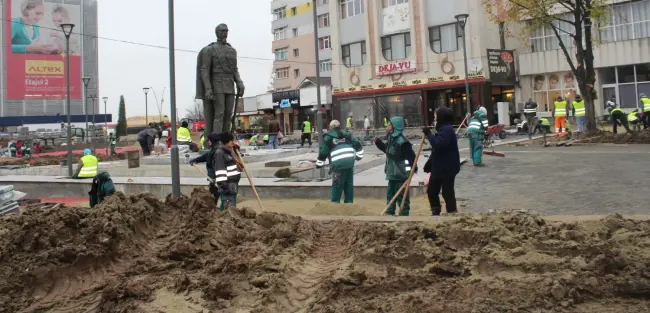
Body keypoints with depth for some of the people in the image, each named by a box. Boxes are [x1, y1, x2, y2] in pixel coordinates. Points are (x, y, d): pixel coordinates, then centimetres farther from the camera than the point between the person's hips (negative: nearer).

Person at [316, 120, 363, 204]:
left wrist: (319, 164, 16)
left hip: (338, 164, -4)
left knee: (337, 185, 3)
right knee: (349, 184, 13)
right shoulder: (346, 134, 18)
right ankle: (349, 202, 20)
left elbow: (323, 152, 5)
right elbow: (357, 144, 16)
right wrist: (358, 155, 26)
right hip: (350, 161, 5)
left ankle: (335, 203, 4)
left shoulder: (327, 137, 5)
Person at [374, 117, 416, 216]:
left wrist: (413, 169, -21)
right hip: (392, 173, 9)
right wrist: (378, 142, 13)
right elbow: (386, 149, 24)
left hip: (401, 173, -9)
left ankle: (404, 214, 9)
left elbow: (411, 155, -18)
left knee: (401, 195, -1)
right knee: (390, 193, 16)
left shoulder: (402, 141, -17)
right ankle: (389, 213, 27)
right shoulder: (391, 139, 9)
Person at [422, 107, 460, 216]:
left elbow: (438, 145, -30)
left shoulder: (447, 129, -17)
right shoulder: (442, 129, 16)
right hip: (438, 167, 10)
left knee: (447, 192, -1)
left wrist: (428, 134, -22)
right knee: (431, 191, 14)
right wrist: (429, 163, 22)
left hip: (447, 168, -10)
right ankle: (435, 212, 25)